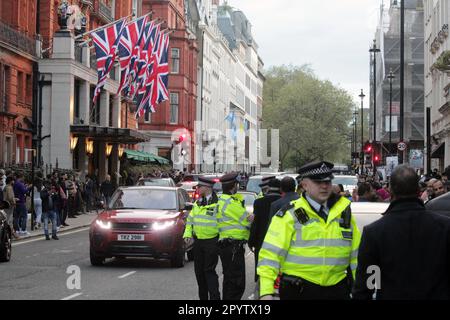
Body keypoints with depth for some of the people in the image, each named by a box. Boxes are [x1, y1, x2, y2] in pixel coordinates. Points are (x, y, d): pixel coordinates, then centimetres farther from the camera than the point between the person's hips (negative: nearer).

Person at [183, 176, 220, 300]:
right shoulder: (197, 203, 13)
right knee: (199, 271, 11)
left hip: (212, 242, -7)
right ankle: (203, 297, 21)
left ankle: (214, 297, -5)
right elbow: (190, 219, 19)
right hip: (198, 241, 7)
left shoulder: (217, 203, -11)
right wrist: (188, 234, 7)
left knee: (209, 271, -9)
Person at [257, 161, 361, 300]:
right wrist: (266, 292, -18)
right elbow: (270, 254, -10)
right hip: (298, 291, -4)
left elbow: (356, 252, 16)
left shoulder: (344, 212, 9)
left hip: (337, 289, 4)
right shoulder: (289, 215, -6)